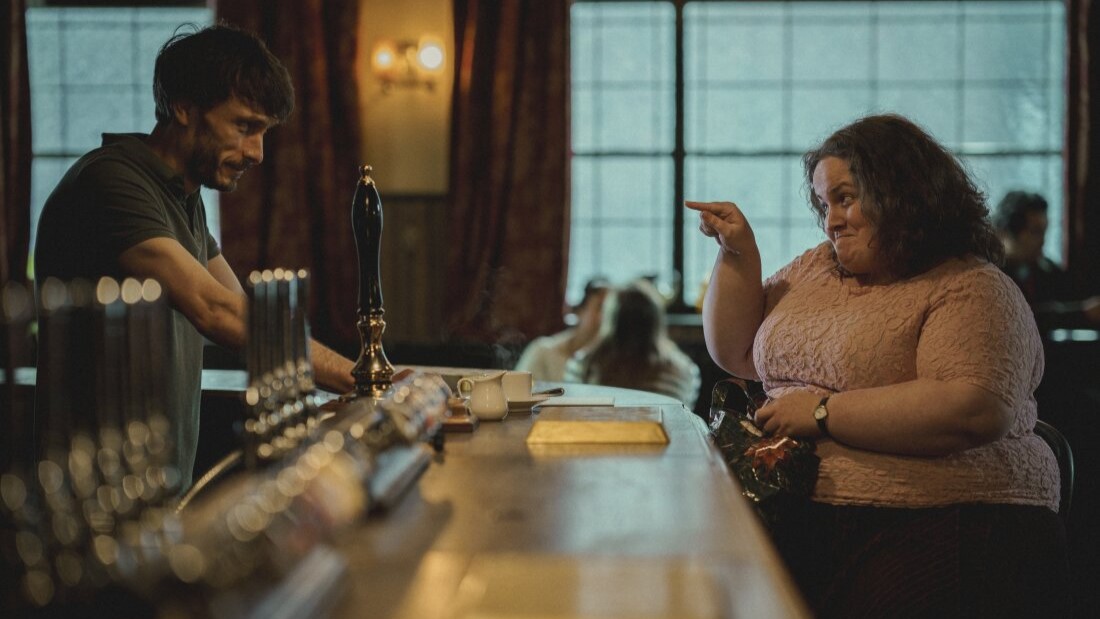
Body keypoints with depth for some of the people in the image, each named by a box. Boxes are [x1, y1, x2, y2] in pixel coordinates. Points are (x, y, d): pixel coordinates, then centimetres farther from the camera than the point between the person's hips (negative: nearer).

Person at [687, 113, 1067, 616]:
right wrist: (737, 254, 13)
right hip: (801, 517, 6)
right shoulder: (817, 267, 20)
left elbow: (975, 412, -20)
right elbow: (737, 354, 27)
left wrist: (824, 413, -15)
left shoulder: (971, 291, -3)